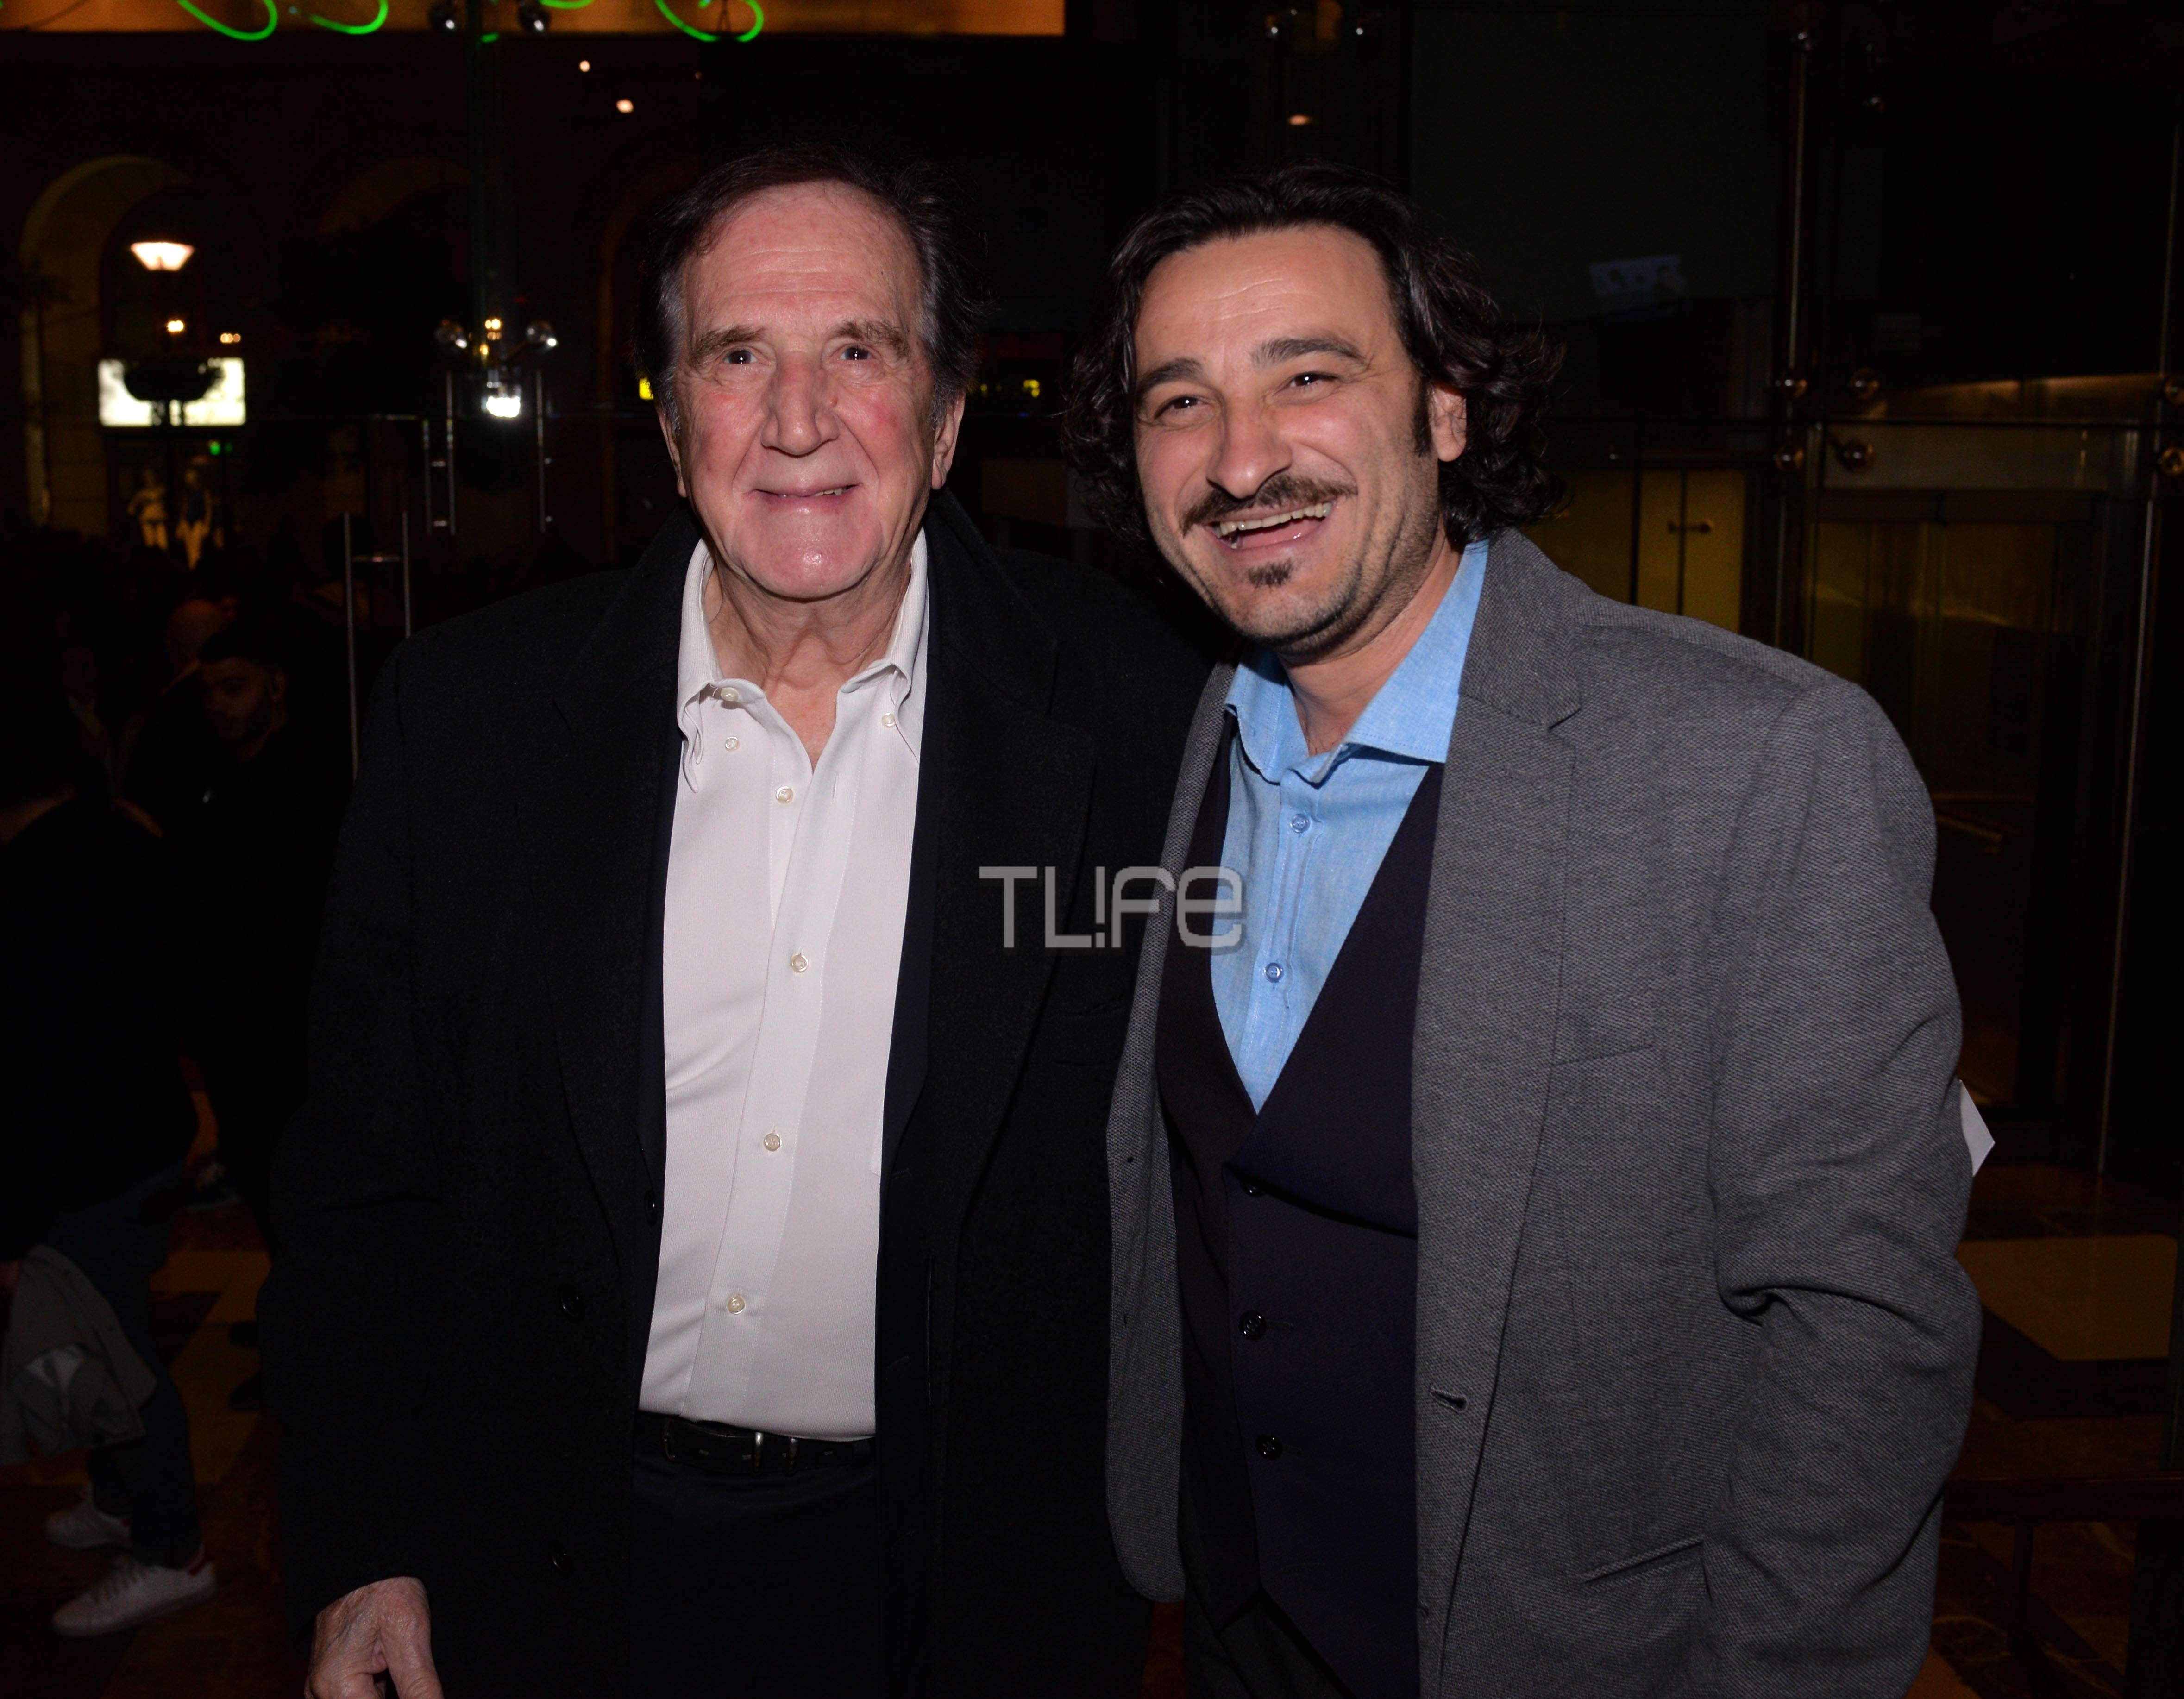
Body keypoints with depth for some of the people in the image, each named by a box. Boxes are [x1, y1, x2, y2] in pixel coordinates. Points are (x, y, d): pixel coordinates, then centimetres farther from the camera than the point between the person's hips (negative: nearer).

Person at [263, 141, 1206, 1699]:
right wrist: (360, 1552, -2)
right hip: (569, 1562, 2)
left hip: (958, 1570, -1)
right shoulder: (467, 715, -7)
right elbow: (367, 1175, -1)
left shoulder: (1130, 714, -12)